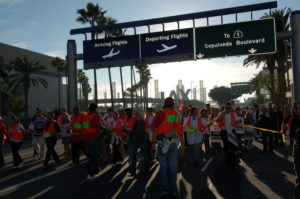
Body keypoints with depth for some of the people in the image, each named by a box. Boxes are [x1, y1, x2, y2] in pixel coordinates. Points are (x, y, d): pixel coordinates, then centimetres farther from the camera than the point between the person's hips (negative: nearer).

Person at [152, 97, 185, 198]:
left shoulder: (160, 114, -5)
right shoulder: (176, 115, 7)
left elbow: (155, 129, -9)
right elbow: (180, 131, 7)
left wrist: (153, 142, -4)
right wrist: (182, 145, 12)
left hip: (163, 142, -3)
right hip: (174, 143, 3)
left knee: (163, 166, 6)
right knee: (173, 167, 9)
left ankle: (164, 189, 4)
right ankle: (173, 190, 17)